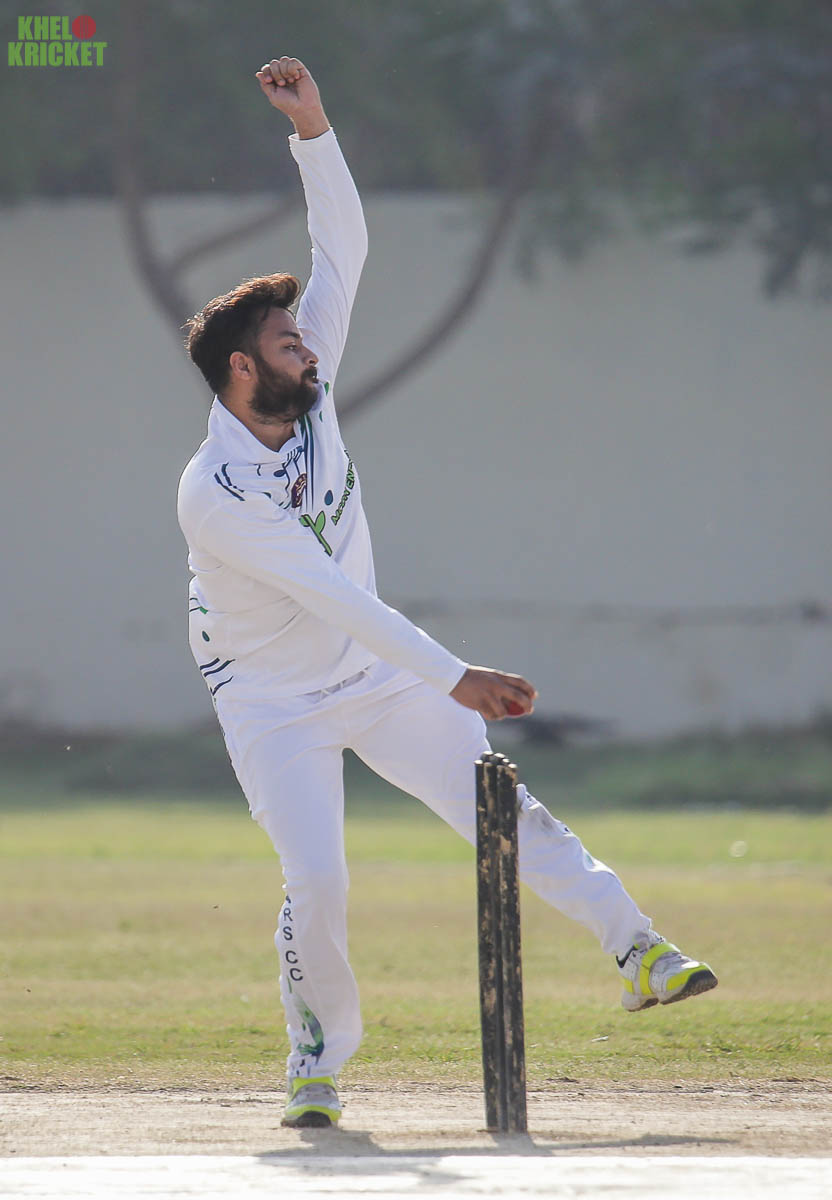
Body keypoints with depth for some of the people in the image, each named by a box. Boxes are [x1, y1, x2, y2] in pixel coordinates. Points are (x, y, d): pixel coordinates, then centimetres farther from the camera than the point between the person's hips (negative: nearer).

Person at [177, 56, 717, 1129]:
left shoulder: (306, 391, -8)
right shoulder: (212, 495, -28)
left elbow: (342, 248, -10)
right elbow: (334, 599, -33)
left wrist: (312, 129, -24)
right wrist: (455, 680, -36)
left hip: (376, 677, 6)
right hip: (275, 705, -6)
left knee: (501, 809, -4)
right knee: (317, 883, -14)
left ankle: (638, 954, -8)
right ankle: (319, 1054, 7)